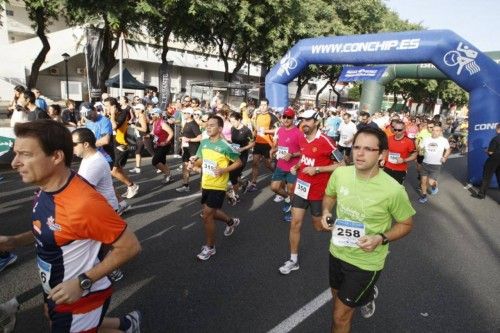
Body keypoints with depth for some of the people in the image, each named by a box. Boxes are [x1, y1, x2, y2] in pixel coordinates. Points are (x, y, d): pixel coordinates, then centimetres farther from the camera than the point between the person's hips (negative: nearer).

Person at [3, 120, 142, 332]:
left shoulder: (84, 203, -36)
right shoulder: (46, 188, -7)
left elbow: (130, 246, -28)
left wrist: (82, 282, -27)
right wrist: (13, 241, -3)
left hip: (80, 298, -8)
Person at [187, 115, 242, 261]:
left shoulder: (225, 146, -18)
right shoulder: (204, 143, 1)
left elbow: (238, 162, -9)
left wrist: (224, 170, -22)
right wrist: (193, 164, -7)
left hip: (218, 186, -7)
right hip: (205, 184, 7)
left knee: (207, 215, -6)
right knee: (211, 212, 20)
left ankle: (209, 247, 13)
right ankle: (231, 222, 48)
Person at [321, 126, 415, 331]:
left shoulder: (393, 190, -25)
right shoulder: (340, 173, -14)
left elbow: (406, 224, -8)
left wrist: (381, 239, -24)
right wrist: (326, 213, -12)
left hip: (366, 261, -4)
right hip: (337, 251, 5)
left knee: (340, 315, 6)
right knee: (339, 298, 29)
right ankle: (367, 293, 58)